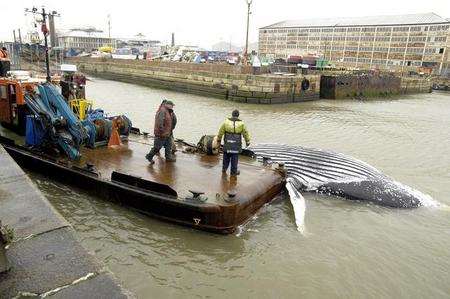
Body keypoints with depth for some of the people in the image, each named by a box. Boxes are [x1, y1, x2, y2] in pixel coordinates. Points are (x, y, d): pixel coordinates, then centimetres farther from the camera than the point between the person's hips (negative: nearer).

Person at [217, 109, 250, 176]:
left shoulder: (226, 122, -4)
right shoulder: (241, 123, -6)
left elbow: (221, 131, 5)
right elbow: (245, 133, 4)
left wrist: (219, 139, 21)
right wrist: (247, 141, 18)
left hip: (227, 143, 2)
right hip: (236, 144, -1)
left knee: (226, 156, 18)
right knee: (234, 158, 7)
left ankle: (224, 168, 29)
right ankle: (233, 171, 15)